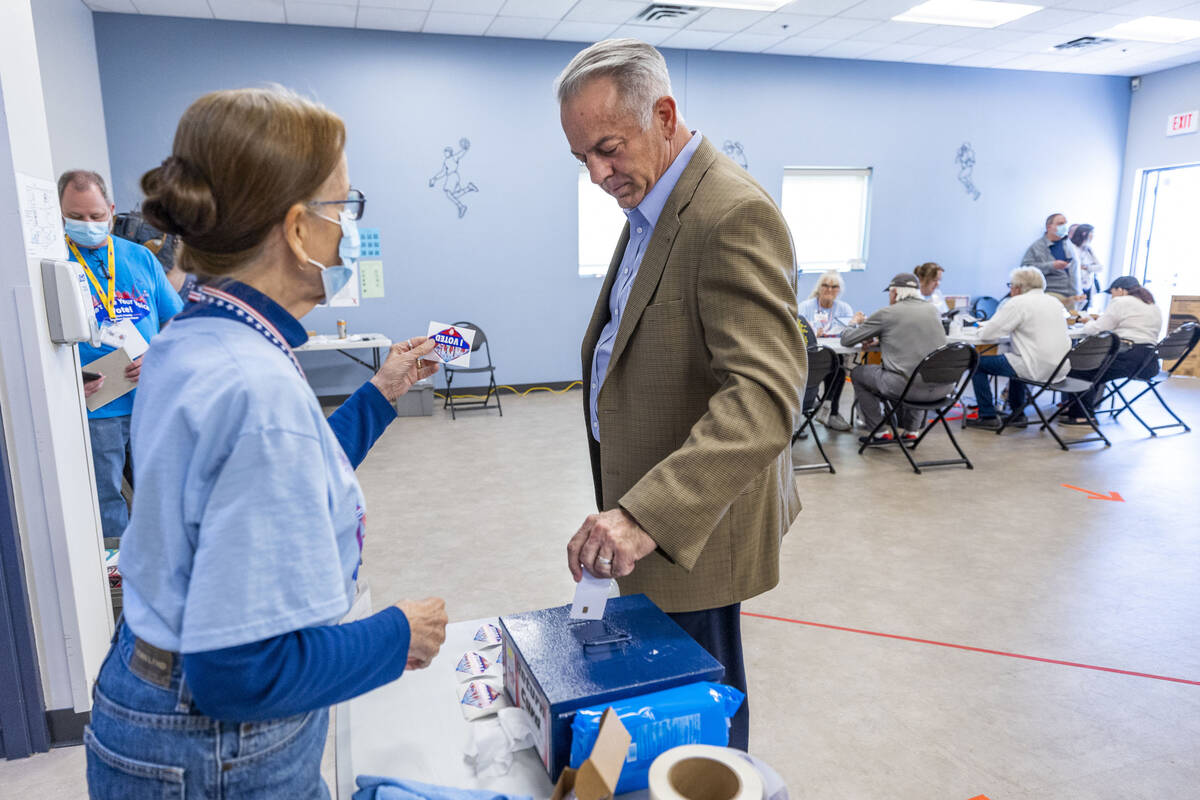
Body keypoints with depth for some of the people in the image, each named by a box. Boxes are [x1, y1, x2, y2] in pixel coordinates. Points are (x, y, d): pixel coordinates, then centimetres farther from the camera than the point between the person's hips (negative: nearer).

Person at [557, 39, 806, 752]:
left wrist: (645, 515, -40)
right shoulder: (651, 206, 10)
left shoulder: (735, 215, -23)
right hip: (644, 510, 9)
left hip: (694, 523, -9)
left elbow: (767, 396, -33)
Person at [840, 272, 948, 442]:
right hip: (941, 387, 6)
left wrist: (854, 325, 29)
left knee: (857, 373, 18)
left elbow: (847, 340, 7)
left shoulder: (886, 313, -2)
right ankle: (911, 430, 35)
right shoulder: (933, 310, 12)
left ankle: (879, 433, 18)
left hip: (907, 387, -6)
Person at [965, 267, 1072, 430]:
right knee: (1016, 359, 36)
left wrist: (983, 329, 11)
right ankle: (1017, 415, 35)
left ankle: (988, 417, 8)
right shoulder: (1054, 302, 13)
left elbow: (986, 334, -12)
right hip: (1060, 368, 8)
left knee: (977, 363, 4)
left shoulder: (1018, 302, -11)